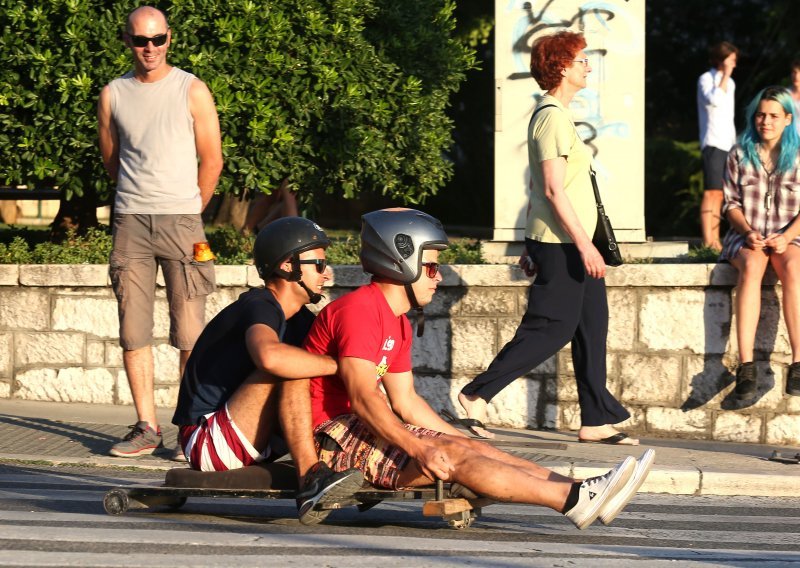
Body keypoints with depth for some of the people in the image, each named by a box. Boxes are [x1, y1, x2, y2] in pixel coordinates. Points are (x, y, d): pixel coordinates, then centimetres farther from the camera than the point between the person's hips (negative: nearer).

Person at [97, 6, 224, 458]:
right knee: (134, 331, -1)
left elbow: (212, 159, 6)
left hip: (182, 217, -2)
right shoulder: (113, 95, 9)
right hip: (130, 221, 3)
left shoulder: (192, 91, 2)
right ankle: (147, 427, 3)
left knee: (189, 331, -6)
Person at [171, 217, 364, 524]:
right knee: (291, 371, -25)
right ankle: (311, 479, -36)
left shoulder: (299, 319, 13)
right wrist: (339, 364, -29)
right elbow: (269, 355, -39)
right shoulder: (260, 307, -17)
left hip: (246, 446, 9)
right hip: (205, 439, -9)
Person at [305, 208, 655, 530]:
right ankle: (576, 499, -27)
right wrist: (419, 449, -34)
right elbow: (363, 397, -26)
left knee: (473, 448, -4)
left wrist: (466, 444, 14)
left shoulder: (397, 324, 18)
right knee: (455, 457, -21)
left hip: (359, 426, 10)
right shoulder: (359, 310, -16)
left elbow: (404, 401, 20)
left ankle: (579, 493, -14)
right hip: (334, 435, -10)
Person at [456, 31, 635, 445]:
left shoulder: (548, 115, 17)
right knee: (553, 328, -7)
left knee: (592, 325, 8)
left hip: (566, 242, 10)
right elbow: (554, 189, -21)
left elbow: (538, 187, 19)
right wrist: (585, 244, -22)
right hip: (561, 241, -10)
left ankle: (597, 421, 9)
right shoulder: (554, 117, -15)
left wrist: (532, 247, 21)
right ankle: (477, 396, -3)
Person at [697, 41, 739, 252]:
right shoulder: (706, 79, -3)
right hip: (713, 143, -8)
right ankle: (708, 241, -16)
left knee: (719, 194, 7)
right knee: (712, 192, -13)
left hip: (728, 144, 8)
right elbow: (714, 100, -22)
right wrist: (725, 76, -14)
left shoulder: (729, 82, 20)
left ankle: (715, 240, 9)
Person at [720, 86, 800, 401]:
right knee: (751, 266, -36)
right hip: (746, 235, 0)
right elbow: (731, 203, 8)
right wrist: (747, 232, -11)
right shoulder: (740, 154, 8)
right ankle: (746, 367, -44)